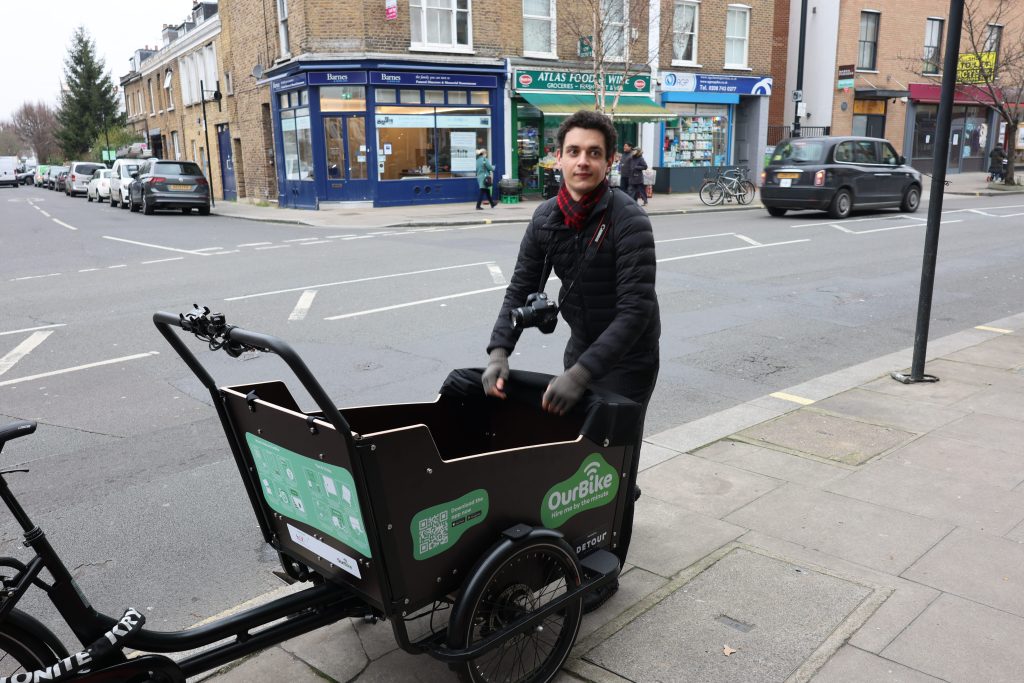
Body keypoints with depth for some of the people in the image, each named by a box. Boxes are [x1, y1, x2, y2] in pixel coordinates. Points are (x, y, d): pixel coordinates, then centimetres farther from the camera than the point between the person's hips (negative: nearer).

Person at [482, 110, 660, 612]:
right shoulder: (547, 219, -6)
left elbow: (636, 311, -29)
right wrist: (499, 351, -18)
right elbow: (521, 289, -3)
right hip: (581, 343, 6)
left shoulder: (629, 221, -25)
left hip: (627, 354, -6)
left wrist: (583, 372, -36)